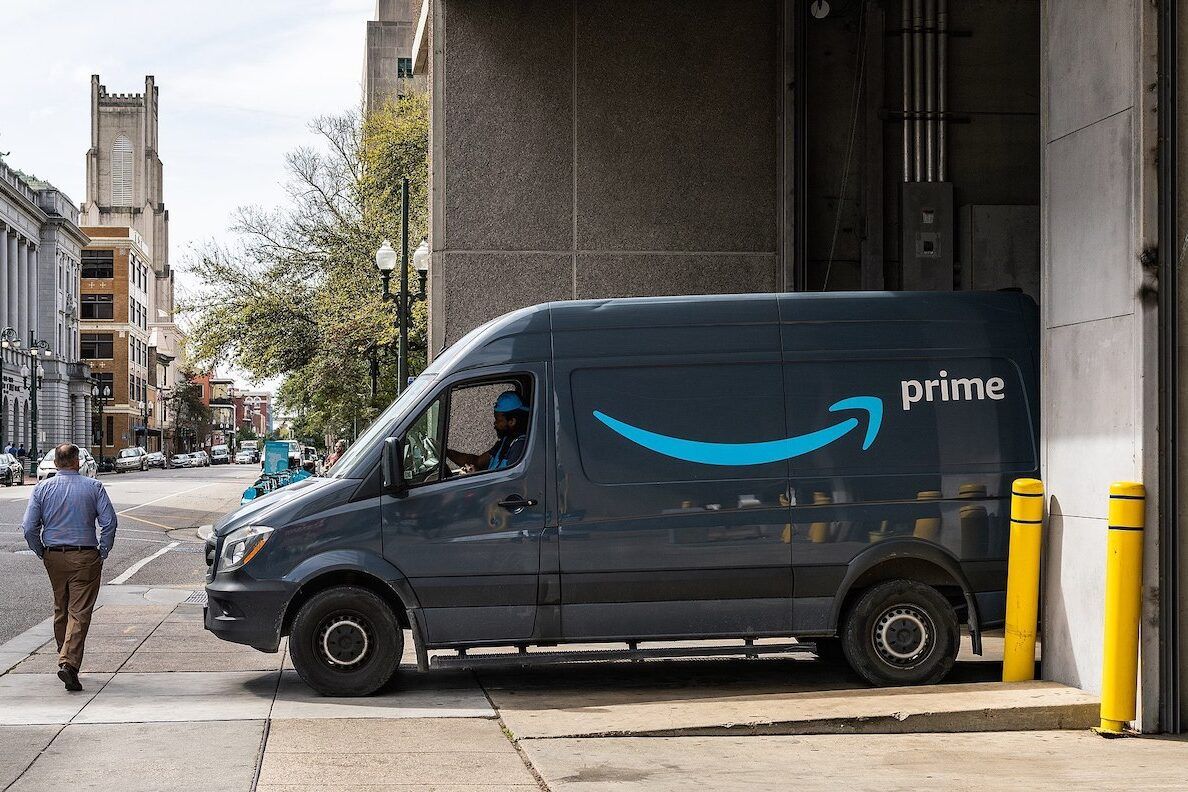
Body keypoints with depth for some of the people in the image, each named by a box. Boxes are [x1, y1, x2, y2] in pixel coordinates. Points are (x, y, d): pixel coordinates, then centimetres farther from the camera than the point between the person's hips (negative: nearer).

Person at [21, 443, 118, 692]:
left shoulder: (42, 488, 1)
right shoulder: (93, 487, -4)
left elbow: (29, 527, -4)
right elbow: (109, 522, -9)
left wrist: (41, 553, 8)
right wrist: (102, 553, 1)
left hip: (54, 557, 3)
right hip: (85, 557, -3)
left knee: (60, 610, 18)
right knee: (79, 612, -5)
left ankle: (65, 658, 27)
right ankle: (69, 662, -19)